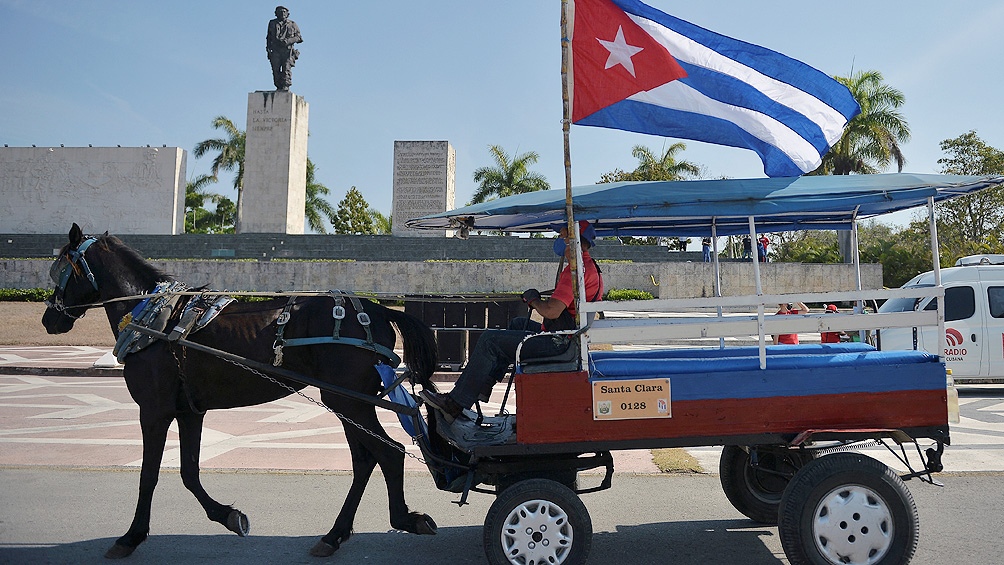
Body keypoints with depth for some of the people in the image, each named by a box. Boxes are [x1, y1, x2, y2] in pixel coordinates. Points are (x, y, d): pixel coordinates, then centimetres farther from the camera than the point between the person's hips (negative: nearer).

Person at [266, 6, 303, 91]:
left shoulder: (292, 24, 10)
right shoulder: (272, 23, 17)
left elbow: (298, 37, 6)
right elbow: (268, 37, 22)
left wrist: (288, 41, -9)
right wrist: (268, 47, 9)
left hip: (287, 50, -2)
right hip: (275, 51, 2)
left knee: (286, 69, -13)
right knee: (276, 70, -2)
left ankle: (286, 87, -16)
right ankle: (279, 88, 3)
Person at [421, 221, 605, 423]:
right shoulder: (592, 266, 15)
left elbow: (552, 311, -28)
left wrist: (533, 299, -8)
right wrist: (540, 300, 11)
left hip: (557, 343, -11)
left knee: (489, 340, -9)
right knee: (518, 324, 30)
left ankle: (455, 404, -4)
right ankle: (483, 385, 27)